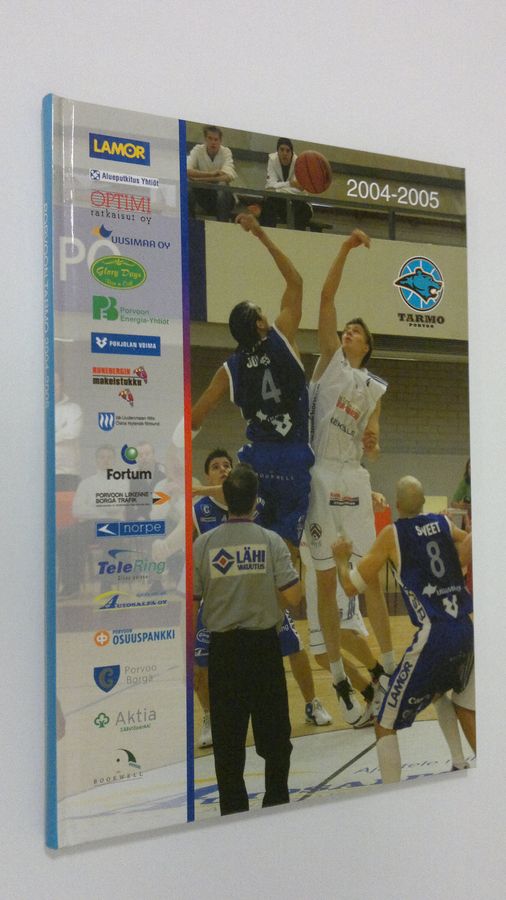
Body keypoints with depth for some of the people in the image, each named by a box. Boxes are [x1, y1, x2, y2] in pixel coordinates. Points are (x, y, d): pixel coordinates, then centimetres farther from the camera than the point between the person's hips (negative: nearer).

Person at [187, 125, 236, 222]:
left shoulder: (226, 152, -8)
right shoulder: (197, 150, -5)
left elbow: (228, 177, -24)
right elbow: (187, 171, -22)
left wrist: (200, 179, -29)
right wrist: (211, 174, -28)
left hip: (222, 196, -1)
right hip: (202, 193, 1)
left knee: (223, 192, -34)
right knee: (187, 190, -27)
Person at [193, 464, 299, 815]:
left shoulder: (204, 543, -4)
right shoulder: (271, 541, -7)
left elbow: (191, 601, -3)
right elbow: (293, 597, -11)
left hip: (223, 648, 1)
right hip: (264, 644, 0)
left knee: (228, 734, 9)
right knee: (274, 729, 14)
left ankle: (233, 807, 15)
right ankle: (277, 800, 23)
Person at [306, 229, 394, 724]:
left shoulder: (376, 387, 15)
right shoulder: (330, 358, 6)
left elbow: (368, 442, 17)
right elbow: (325, 299, -5)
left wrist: (372, 443, -6)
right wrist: (345, 250, -10)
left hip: (352, 477, 3)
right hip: (317, 474, -3)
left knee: (371, 576, 5)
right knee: (325, 581, 3)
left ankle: (389, 664, 16)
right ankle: (339, 677, 13)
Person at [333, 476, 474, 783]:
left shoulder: (392, 534, -3)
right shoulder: (444, 523, 9)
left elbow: (351, 586, 0)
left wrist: (342, 559, 19)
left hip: (433, 637, -6)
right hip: (468, 630, 6)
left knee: (386, 727, 3)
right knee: (440, 693, 37)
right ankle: (461, 768, 42)